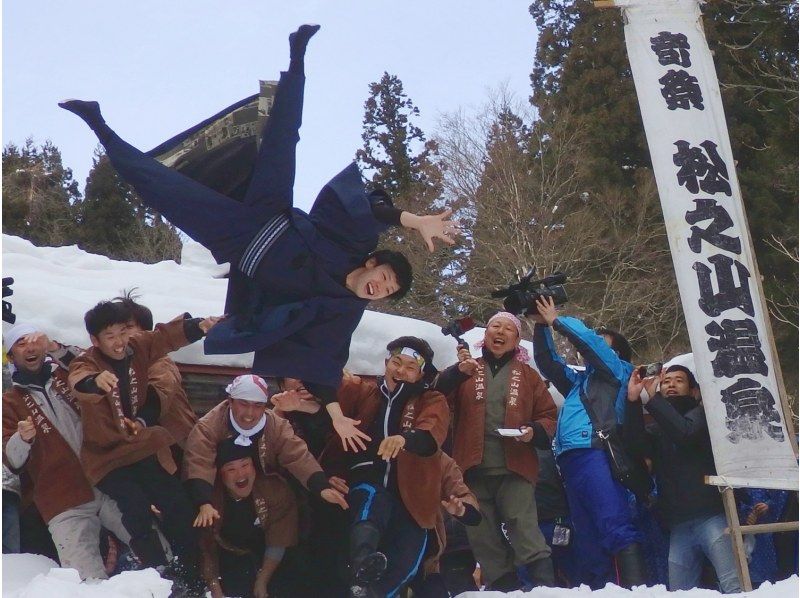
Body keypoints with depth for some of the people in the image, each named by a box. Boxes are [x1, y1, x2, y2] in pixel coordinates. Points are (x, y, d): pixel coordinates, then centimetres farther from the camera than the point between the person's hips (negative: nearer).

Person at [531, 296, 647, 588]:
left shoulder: (619, 370, 16)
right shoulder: (579, 381, 34)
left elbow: (588, 340, 3)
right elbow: (547, 362, 36)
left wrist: (556, 320, 12)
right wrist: (541, 326, 24)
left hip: (594, 454, -8)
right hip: (570, 459, 8)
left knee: (616, 526, -22)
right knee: (587, 535, 0)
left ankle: (635, 588, -33)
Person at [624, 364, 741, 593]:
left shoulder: (700, 414, 10)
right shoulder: (658, 429, 21)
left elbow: (684, 433, -13)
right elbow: (637, 446, -1)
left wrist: (652, 398, -12)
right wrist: (633, 401, -11)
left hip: (710, 515, -5)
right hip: (678, 524, 5)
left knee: (732, 586, -19)